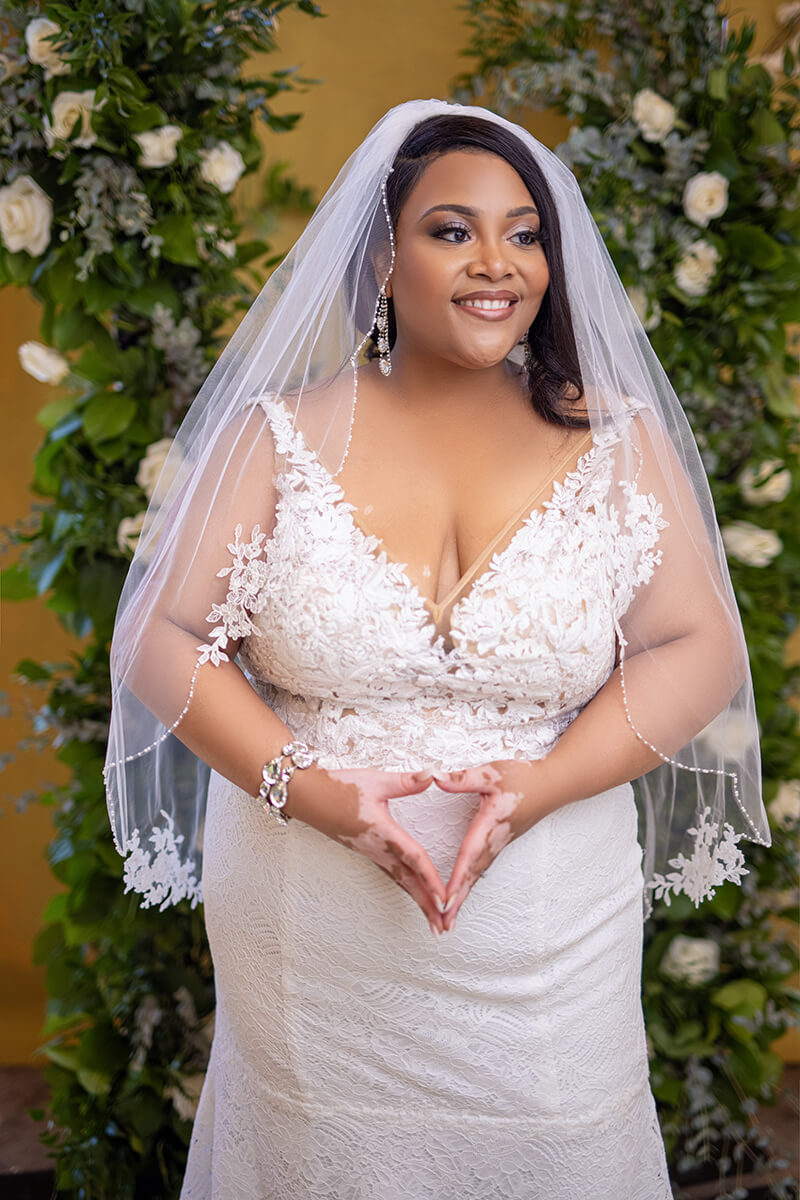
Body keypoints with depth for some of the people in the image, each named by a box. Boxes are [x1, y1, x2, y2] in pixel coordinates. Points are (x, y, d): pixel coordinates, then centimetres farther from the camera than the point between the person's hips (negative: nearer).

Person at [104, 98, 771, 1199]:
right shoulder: (279, 435, -3)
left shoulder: (617, 439, -1)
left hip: (549, 945, 1)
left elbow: (699, 650, -2)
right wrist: (317, 792, -16)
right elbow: (161, 639, -3)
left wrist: (538, 787, -16)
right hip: (308, 935, 0)